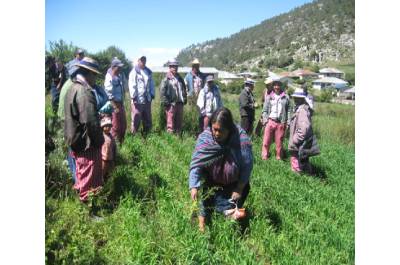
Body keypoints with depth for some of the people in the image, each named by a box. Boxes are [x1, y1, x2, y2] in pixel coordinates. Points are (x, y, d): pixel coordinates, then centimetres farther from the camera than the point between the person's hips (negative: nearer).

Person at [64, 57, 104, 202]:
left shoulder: (72, 89, 8)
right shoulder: (85, 92, -23)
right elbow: (90, 121, -27)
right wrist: (99, 140, -15)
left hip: (75, 140, 10)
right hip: (87, 143, -10)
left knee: (82, 172, 25)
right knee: (90, 178, 5)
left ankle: (81, 194, 41)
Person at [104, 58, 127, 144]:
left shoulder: (119, 76, 8)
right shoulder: (110, 78, -17)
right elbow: (109, 95, -20)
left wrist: (122, 104, 14)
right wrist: (115, 107, -21)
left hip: (120, 104, 8)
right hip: (114, 104, -8)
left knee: (123, 125, 16)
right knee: (116, 127, 1)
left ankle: (121, 142, 28)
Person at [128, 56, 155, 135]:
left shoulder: (149, 72, 15)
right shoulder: (134, 71, -3)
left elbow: (152, 84, 19)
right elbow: (132, 85, -8)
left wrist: (152, 94, 9)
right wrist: (133, 97, -13)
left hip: (147, 100, 6)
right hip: (137, 100, -6)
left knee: (147, 119, 12)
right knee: (136, 120, -5)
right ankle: (133, 134, 3)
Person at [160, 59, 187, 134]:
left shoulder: (180, 78, 17)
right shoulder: (166, 78, -4)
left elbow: (184, 89, 25)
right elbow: (162, 91, -9)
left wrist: (184, 99, 14)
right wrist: (165, 102, -15)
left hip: (180, 103, 7)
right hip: (171, 103, -6)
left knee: (179, 121, 11)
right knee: (170, 121, -5)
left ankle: (178, 135, 20)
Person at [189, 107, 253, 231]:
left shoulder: (241, 138, -29)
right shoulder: (205, 138, -26)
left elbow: (247, 165, -21)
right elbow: (196, 163, -26)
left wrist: (239, 188, -14)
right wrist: (194, 186, -36)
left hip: (234, 182, 0)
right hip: (212, 181, 0)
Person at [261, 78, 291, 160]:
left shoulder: (286, 97, 8)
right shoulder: (269, 97, 9)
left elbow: (289, 110, 7)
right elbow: (265, 110, 8)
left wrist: (288, 122, 0)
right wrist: (265, 120, -3)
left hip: (281, 123, 0)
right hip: (270, 121, 0)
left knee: (279, 141, 6)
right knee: (266, 141, -3)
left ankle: (279, 157, 18)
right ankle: (264, 156, 6)